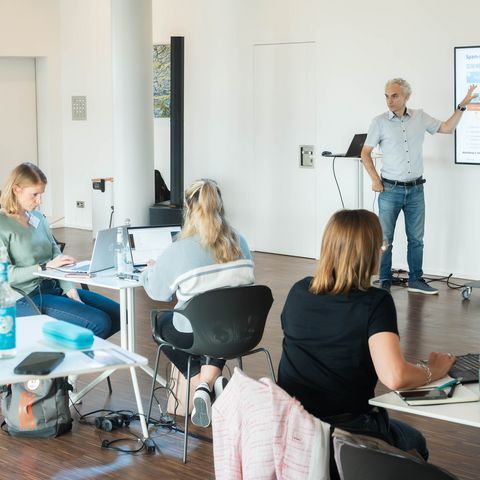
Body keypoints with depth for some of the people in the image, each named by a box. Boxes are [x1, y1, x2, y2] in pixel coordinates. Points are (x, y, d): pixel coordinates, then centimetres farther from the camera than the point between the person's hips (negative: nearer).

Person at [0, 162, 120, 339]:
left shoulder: (37, 217, 12)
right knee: (100, 323, -20)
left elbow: (56, 254, 10)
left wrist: (69, 288, -5)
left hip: (55, 287, 8)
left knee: (118, 314, 3)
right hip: (27, 298, -8)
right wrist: (45, 267, -23)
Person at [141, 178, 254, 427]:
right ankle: (212, 378, 13)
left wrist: (151, 269, 20)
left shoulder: (178, 252, -18)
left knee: (163, 322, 30)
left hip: (194, 336, -4)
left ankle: (200, 383, 8)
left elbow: (157, 291, -3)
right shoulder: (239, 243, -5)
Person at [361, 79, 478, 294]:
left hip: (416, 189, 3)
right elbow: (365, 153, 2)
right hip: (390, 189, -3)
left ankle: (415, 280, 21)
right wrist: (375, 179, -6)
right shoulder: (380, 122, -6)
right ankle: (385, 282, 11)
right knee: (385, 238, 1)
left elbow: (447, 128, 12)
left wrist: (462, 106, 3)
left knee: (416, 238, 10)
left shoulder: (420, 117, 3)